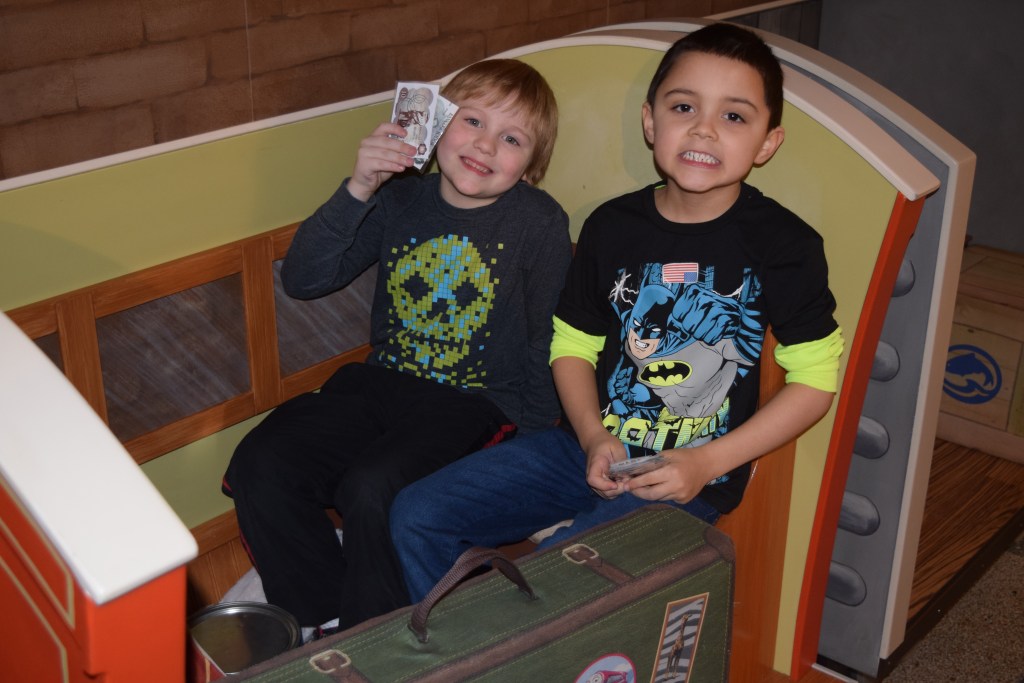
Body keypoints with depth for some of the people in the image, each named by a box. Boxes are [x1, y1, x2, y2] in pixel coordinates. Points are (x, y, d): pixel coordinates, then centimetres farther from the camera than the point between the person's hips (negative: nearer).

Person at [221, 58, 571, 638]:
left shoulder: (541, 223, -6)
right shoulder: (400, 200, 2)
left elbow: (549, 345, -2)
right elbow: (303, 279, -5)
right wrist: (356, 191, -18)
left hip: (477, 402, -5)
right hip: (383, 383, 5)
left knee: (371, 488, -30)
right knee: (260, 465, -13)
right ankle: (327, 620, 5)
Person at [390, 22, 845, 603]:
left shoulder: (785, 245, -10)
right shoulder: (613, 227, 1)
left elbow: (816, 379, -7)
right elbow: (573, 345, 9)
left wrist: (708, 463, -15)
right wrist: (593, 436, -9)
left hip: (690, 479, -4)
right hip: (591, 448, 5)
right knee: (417, 516, -3)